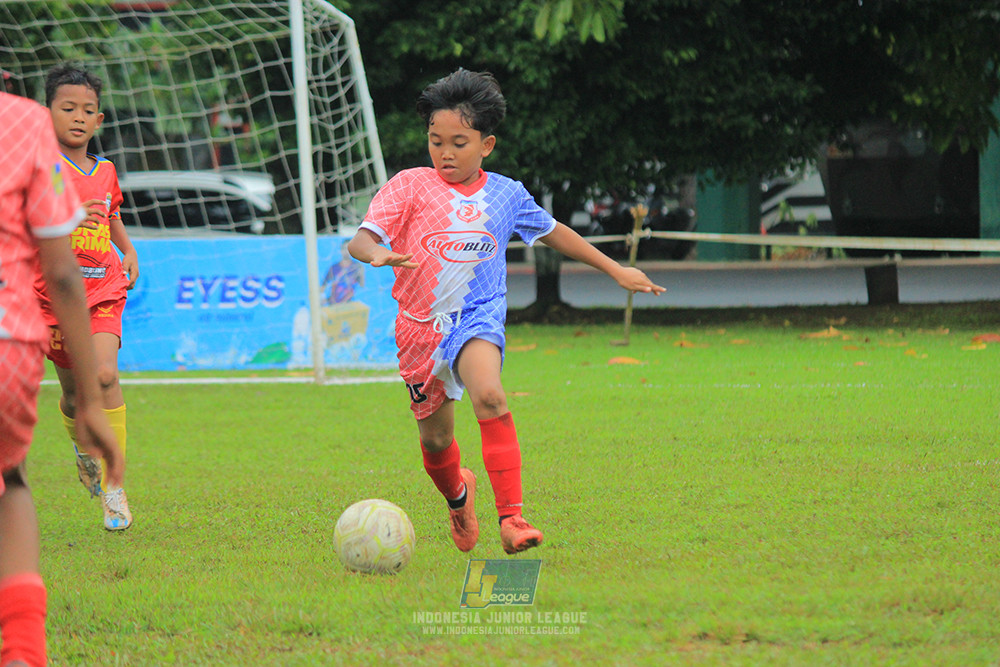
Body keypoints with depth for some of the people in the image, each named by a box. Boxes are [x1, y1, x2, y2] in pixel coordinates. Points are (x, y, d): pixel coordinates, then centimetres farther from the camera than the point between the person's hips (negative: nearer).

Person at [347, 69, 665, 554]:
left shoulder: (506, 195, 5)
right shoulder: (409, 187, -3)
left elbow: (554, 233, 22)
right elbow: (359, 240, -12)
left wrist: (616, 270, 27)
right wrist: (378, 254, -37)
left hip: (477, 317, -1)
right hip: (421, 326, 1)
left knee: (488, 395, -31)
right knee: (435, 438, 10)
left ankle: (511, 518, -35)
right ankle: (457, 492, 47)